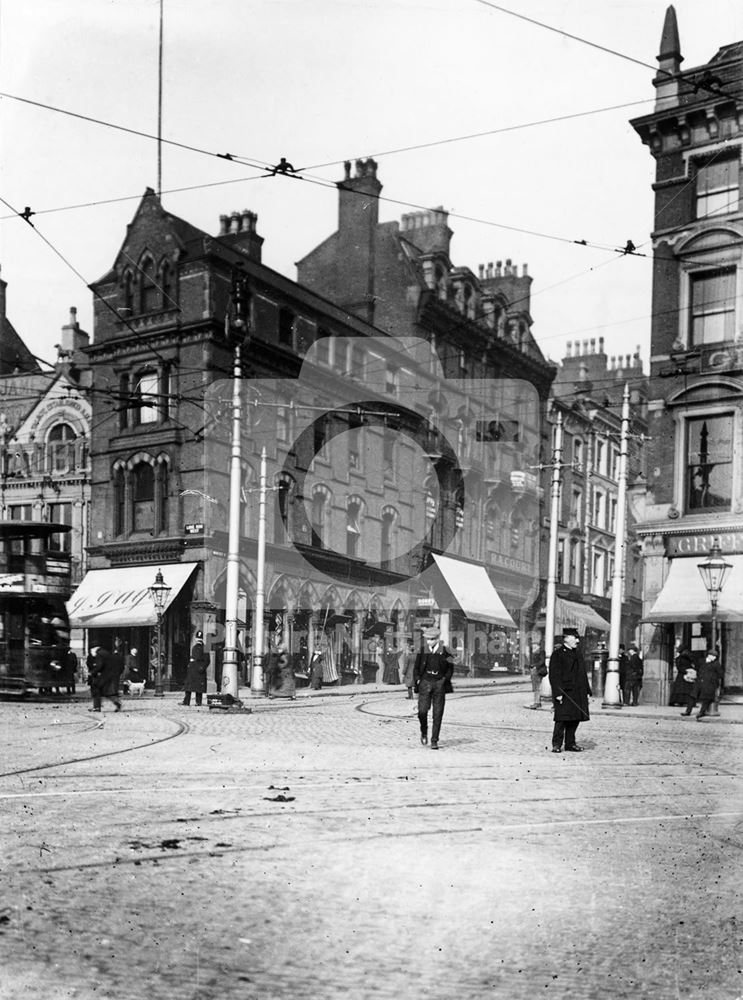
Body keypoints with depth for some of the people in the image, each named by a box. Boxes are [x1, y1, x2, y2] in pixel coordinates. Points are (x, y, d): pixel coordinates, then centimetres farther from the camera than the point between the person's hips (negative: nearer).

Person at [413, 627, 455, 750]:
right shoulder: (422, 651, 9)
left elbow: (450, 668, 11)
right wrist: (417, 680, 2)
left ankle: (434, 741, 5)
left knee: (438, 714, -3)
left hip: (439, 684, 0)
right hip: (425, 682, 1)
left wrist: (445, 678, -2)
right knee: (422, 711, -12)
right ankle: (424, 732, 16)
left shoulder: (445, 651, 4)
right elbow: (416, 668, 14)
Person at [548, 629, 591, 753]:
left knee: (575, 719, 8)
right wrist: (558, 693, -19)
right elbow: (554, 675, -12)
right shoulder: (557, 654, -7)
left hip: (578, 693, 7)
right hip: (564, 692, -7)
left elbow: (583, 674, 21)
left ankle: (570, 743, 18)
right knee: (562, 718, -8)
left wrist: (587, 691, 14)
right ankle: (556, 744, -1)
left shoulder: (577, 654, 18)